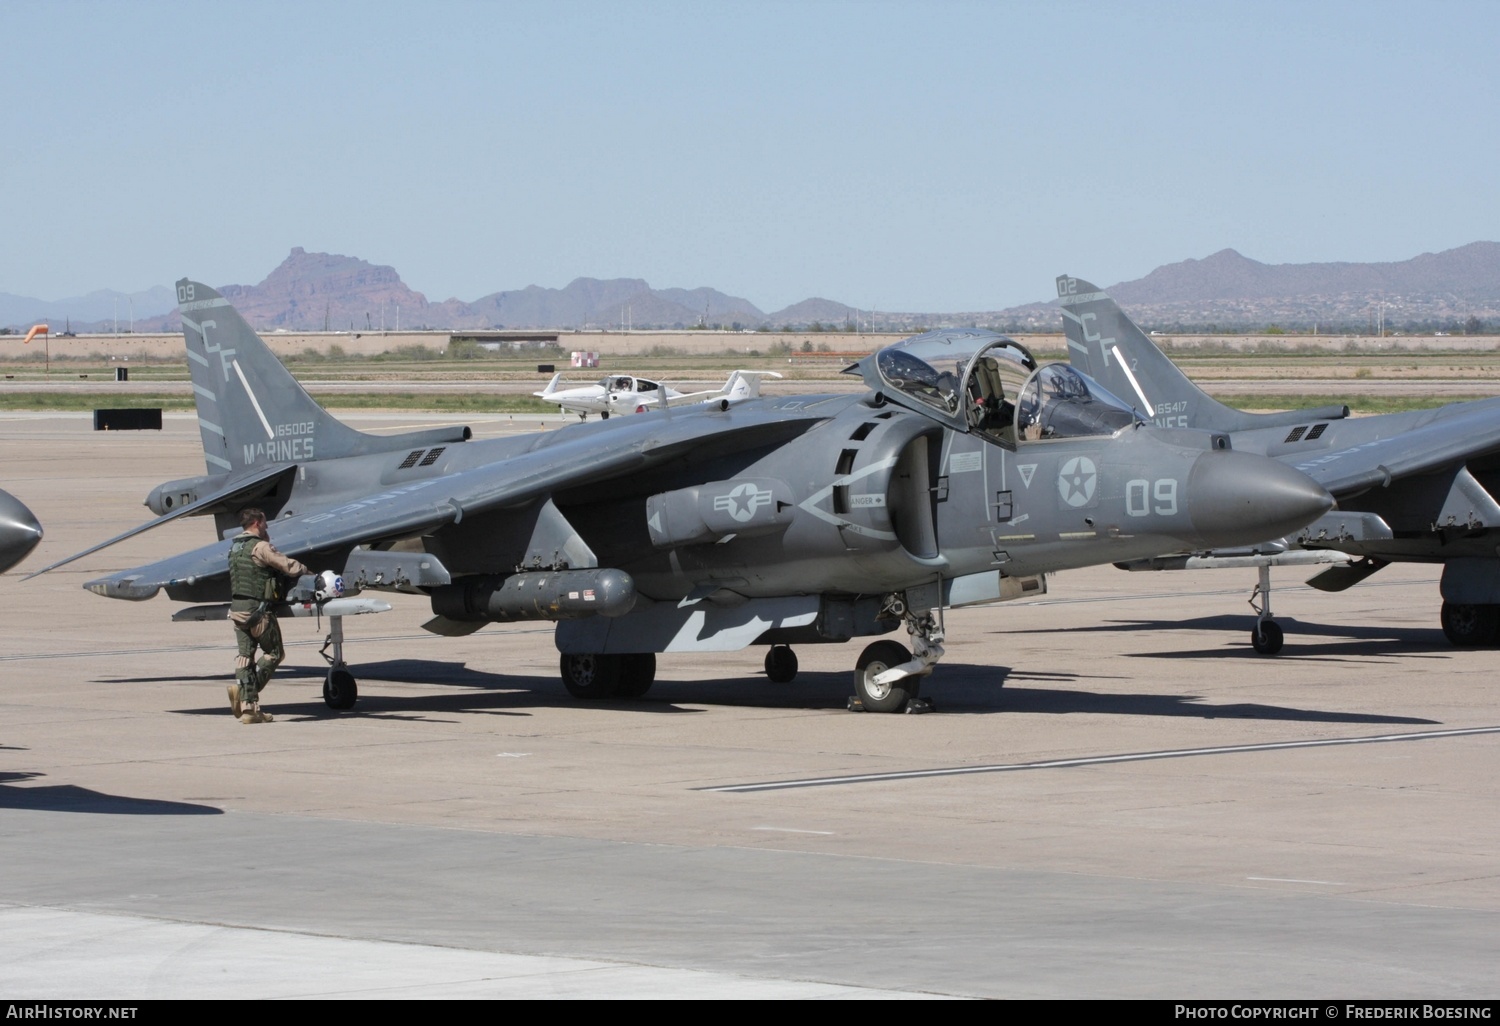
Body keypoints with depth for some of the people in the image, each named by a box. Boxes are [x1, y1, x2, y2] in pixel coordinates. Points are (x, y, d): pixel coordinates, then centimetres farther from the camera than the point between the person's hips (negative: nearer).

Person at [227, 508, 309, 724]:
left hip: (237, 607, 8)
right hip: (257, 608, -8)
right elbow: (287, 566, -11)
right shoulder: (260, 547, -13)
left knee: (245, 655, 7)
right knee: (274, 653, 4)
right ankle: (246, 689, -13)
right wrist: (305, 570, 7)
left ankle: (248, 707, 1)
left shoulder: (234, 547, 13)